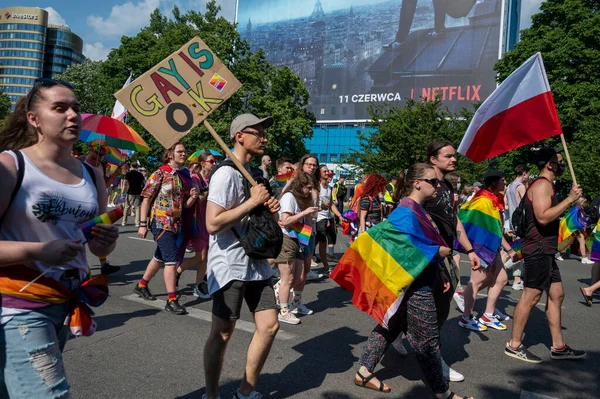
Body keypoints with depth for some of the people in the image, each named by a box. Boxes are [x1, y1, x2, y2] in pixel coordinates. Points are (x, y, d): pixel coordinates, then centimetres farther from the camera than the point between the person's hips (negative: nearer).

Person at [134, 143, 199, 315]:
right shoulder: (160, 173, -8)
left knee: (160, 257, 19)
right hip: (161, 222, -7)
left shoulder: (185, 176, 11)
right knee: (171, 259, -13)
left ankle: (141, 285, 38)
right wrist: (143, 224, -13)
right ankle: (172, 300, -7)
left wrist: (193, 197, -6)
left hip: (176, 223, 7)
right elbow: (147, 198, -9)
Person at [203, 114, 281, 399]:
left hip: (256, 263, 9)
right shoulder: (226, 174, -15)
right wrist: (252, 201, -19)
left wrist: (269, 208, 2)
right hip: (229, 266, -8)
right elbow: (213, 224, -24)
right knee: (222, 334, 2)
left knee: (269, 325, 9)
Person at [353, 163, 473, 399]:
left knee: (391, 327, 16)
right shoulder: (408, 209, -20)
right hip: (414, 285, -10)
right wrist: (438, 251, -19)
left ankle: (363, 372, 26)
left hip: (419, 282, 10)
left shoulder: (418, 208, 12)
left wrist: (439, 272, 17)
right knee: (428, 340, 5)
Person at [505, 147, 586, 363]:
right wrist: (570, 199, -21)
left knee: (556, 295, 12)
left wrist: (570, 202, 19)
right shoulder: (542, 184, -14)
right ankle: (514, 345, 4)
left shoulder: (545, 185, 19)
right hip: (538, 249, -11)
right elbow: (543, 217, -26)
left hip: (545, 250, 11)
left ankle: (558, 347, 20)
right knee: (530, 297, -5)